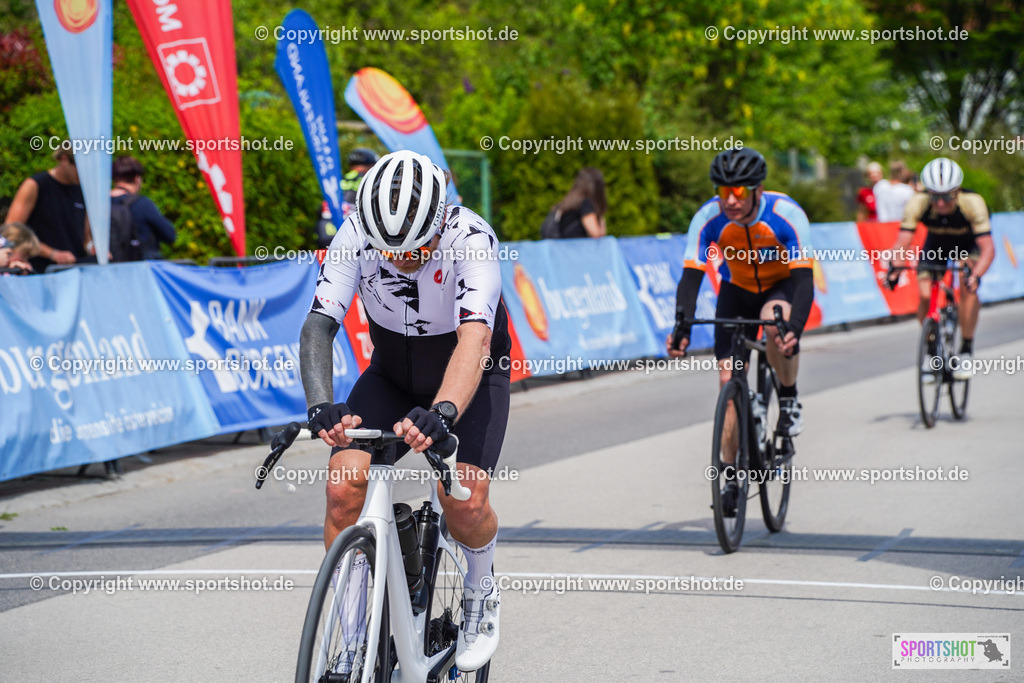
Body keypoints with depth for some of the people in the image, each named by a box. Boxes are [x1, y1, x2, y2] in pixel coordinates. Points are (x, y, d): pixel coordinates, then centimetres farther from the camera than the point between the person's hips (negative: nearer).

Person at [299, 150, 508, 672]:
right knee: (344, 485, -18)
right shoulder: (356, 236, -24)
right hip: (391, 372, 3)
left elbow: (474, 339, -45)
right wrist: (321, 405, -50)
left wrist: (443, 412, -62)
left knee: (464, 500, -24)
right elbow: (318, 325, -31)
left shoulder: (471, 238, -33)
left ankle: (480, 590, 11)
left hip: (470, 374, -3)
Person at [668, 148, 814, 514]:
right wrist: (682, 328, -44)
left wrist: (794, 328, -52)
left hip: (783, 284, -2)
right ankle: (731, 476, 2)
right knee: (728, 378, -8)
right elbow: (691, 277, -27)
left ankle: (789, 400, -10)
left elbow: (804, 278, -36)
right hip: (737, 289, 3)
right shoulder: (708, 218, -25)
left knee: (775, 321, -37)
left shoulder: (787, 215, -31)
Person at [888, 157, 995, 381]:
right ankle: (931, 350, 6)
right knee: (925, 295, -17)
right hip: (936, 245, 2)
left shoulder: (972, 203, -36)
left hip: (969, 245, -2)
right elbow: (902, 244, -31)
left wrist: (976, 275, -57)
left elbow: (988, 248, -40)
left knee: (967, 286, -28)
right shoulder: (917, 203, -32)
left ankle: (966, 351, -14)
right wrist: (895, 269, -51)